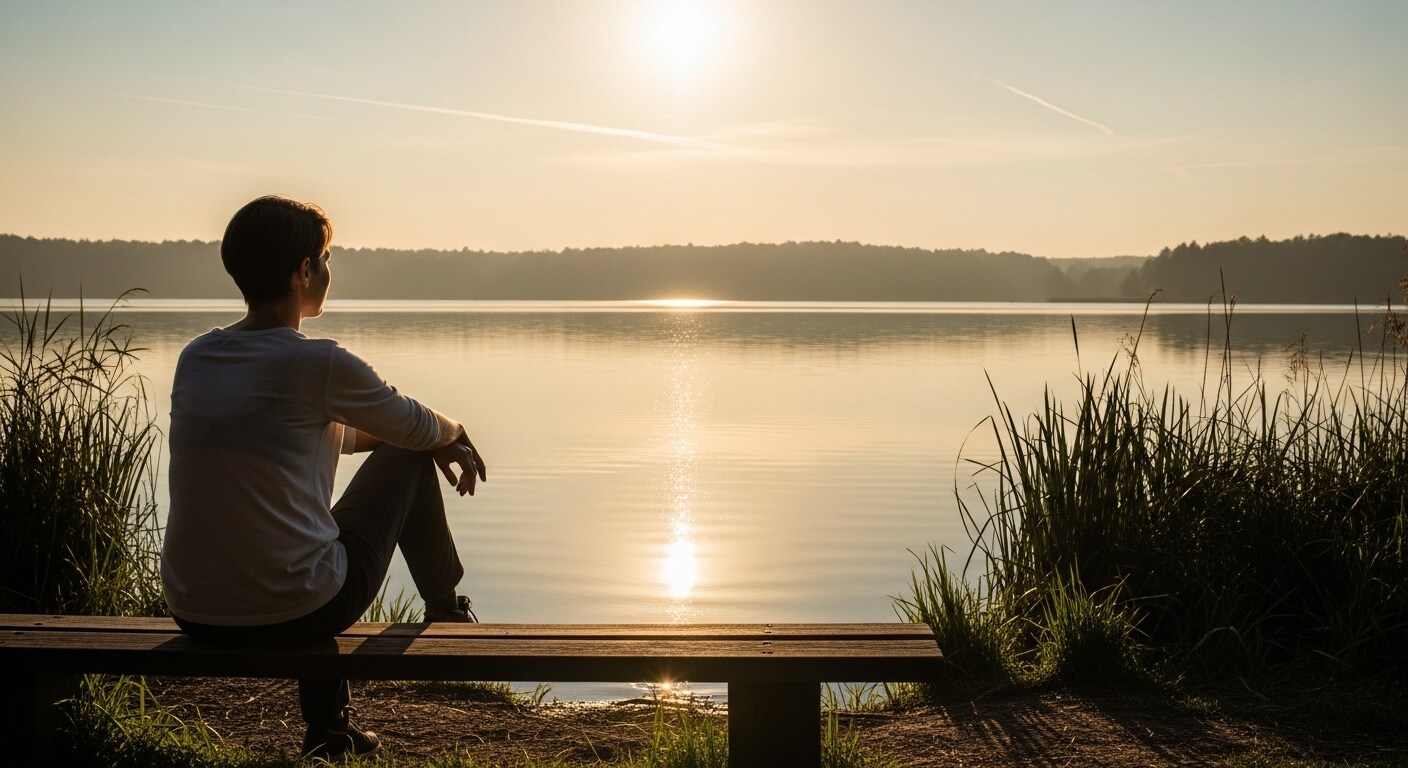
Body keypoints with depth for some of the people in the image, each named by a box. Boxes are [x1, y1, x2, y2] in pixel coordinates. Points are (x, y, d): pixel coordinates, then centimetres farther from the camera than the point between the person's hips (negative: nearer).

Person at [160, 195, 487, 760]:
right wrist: (454, 433, 28)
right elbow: (414, 426, 4)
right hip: (296, 613, -6)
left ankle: (328, 726, 40)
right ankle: (444, 608, 34)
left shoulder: (194, 358, 5)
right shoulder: (320, 364, -15)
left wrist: (435, 437, 28)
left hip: (194, 618, 6)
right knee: (408, 457, 11)